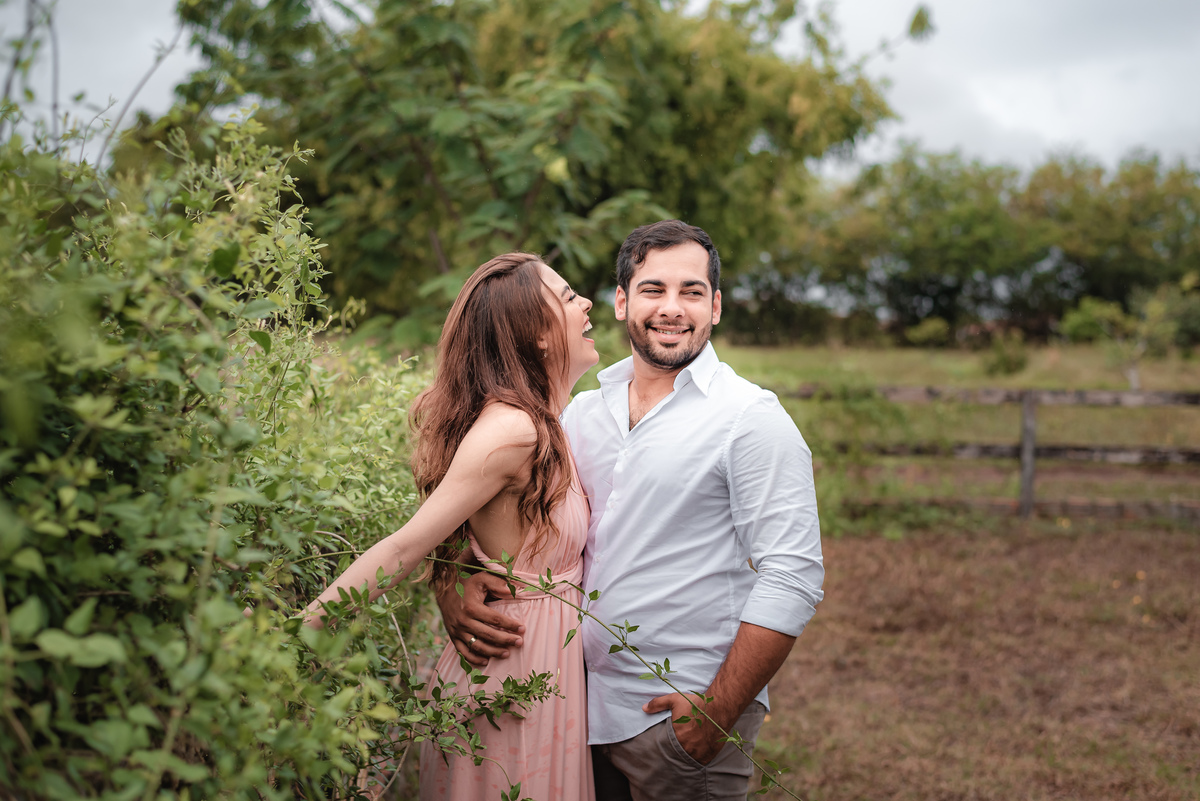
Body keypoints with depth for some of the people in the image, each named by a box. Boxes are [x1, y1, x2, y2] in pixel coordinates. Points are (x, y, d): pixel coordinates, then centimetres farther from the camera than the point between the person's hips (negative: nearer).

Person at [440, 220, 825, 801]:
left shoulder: (753, 419, -10)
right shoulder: (582, 413, 7)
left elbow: (792, 579, -15)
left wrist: (718, 713, -18)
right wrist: (458, 587, -11)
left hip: (685, 720, -5)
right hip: (582, 709, 5)